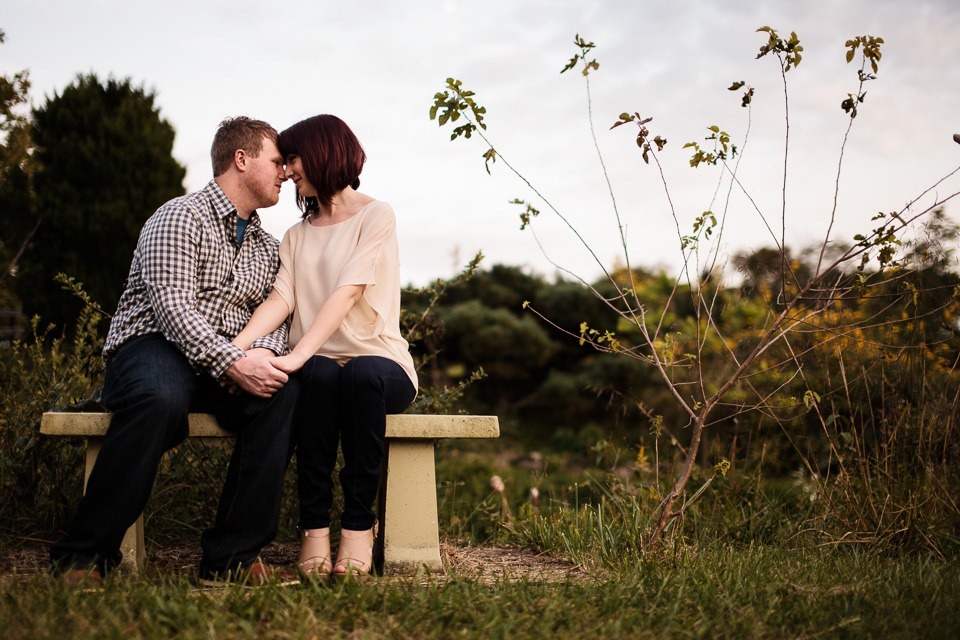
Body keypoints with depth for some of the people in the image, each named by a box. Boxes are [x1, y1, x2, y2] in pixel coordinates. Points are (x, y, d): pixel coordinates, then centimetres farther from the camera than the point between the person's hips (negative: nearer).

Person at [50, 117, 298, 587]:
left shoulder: (267, 248, 22)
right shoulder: (181, 218, -2)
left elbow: (277, 313, 11)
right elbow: (172, 306, -15)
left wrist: (264, 353, -14)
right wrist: (234, 362, -26)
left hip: (232, 362, 6)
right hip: (152, 345, -6)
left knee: (283, 390, -26)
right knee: (160, 398, -40)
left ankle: (231, 556, -24)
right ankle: (84, 555, -25)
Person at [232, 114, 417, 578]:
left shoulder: (375, 216, 3)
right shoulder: (296, 236, 21)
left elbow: (347, 293, -14)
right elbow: (281, 298, 2)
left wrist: (298, 355, -29)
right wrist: (239, 344, -20)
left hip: (378, 362, -3)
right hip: (319, 364, 3)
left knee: (360, 375, -38)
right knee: (320, 376, -34)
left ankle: (358, 523, -27)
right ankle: (313, 526, -29)